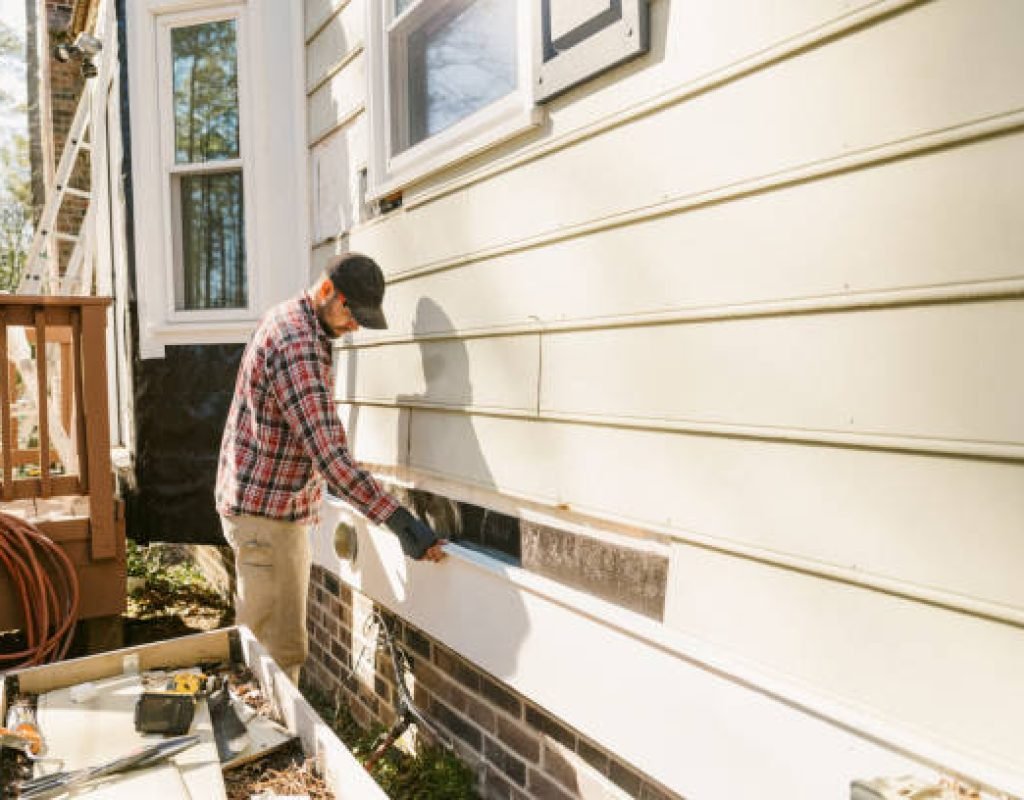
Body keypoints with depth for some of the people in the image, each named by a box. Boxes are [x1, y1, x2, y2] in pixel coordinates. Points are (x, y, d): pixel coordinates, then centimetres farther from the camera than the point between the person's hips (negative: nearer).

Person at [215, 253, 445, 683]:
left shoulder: (289, 320, 9)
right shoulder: (298, 345, -24)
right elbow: (328, 453, -33)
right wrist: (399, 520, -37)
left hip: (284, 507, 11)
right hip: (265, 513, -11)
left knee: (262, 635, 21)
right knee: (279, 648, -3)